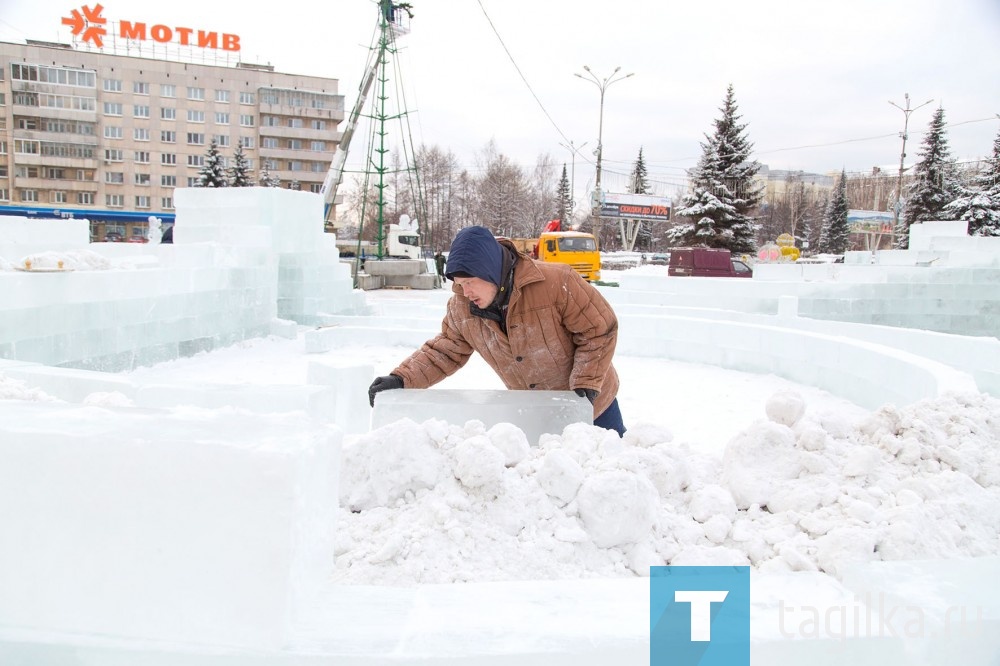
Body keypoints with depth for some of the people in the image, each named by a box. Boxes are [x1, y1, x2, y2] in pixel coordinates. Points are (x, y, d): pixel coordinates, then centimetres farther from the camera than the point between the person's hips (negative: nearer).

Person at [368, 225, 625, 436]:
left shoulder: (556, 282, -29)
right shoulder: (461, 307, -15)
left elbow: (600, 330, -21)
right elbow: (445, 351, -5)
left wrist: (584, 385, -27)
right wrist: (402, 378, -19)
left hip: (591, 404, -3)